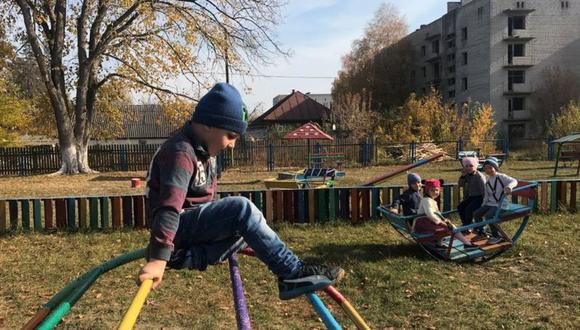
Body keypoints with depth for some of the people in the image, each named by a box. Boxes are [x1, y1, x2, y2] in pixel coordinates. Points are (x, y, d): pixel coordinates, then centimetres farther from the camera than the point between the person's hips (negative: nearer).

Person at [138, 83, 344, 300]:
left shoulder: (204, 151, 14)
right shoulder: (181, 152, -18)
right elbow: (170, 205, -31)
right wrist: (159, 258, -39)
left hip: (197, 229, 10)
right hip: (179, 229, -10)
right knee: (242, 208, -26)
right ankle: (294, 272, -22)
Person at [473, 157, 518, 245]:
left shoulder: (501, 177, -7)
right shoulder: (488, 182, 15)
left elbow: (514, 181, -25)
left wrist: (509, 186, -48)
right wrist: (482, 207, 13)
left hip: (500, 204, -8)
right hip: (490, 204, 8)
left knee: (489, 215, -30)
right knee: (476, 213, -6)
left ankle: (496, 236, -11)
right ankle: (481, 233, 12)